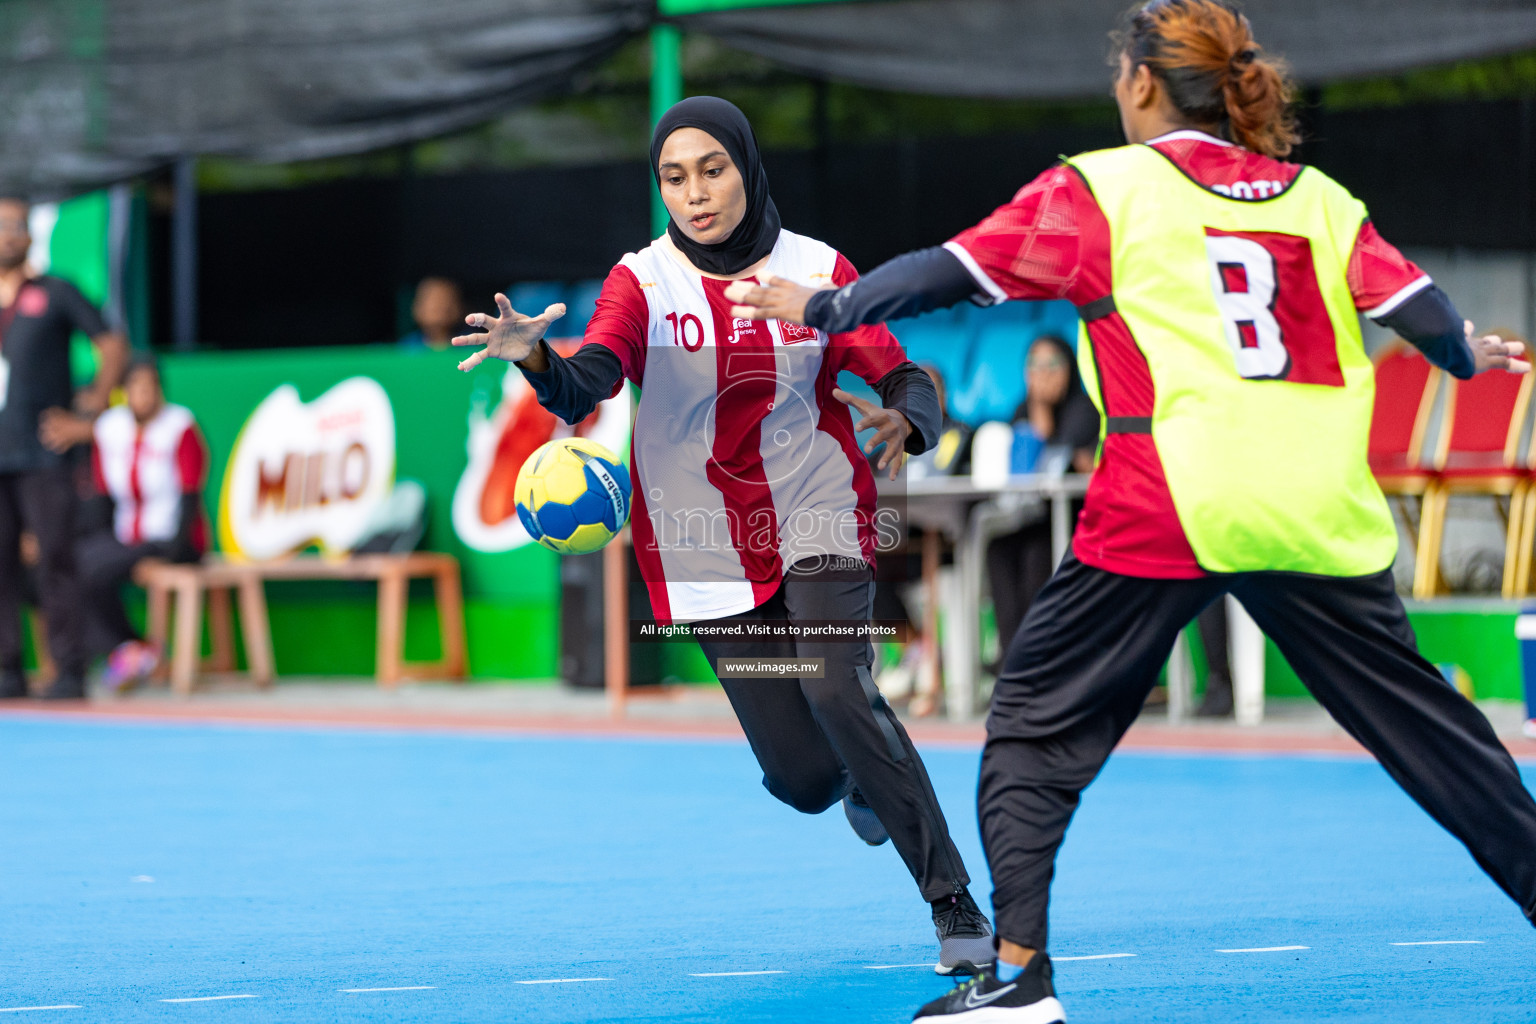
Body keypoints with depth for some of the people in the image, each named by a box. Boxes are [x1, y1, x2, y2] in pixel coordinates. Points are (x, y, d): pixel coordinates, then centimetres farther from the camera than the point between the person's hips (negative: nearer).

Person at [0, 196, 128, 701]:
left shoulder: (56, 295, 5)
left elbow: (113, 347, 5)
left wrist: (88, 411, -1)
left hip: (41, 455, -3)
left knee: (54, 561, -7)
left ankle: (69, 672, -6)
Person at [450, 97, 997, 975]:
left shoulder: (819, 270, -2)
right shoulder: (643, 283, -6)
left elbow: (907, 379, -4)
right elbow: (587, 388, -23)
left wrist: (903, 420, -28)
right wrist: (535, 356, -46)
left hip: (818, 528, -1)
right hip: (711, 554, 1)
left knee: (835, 690, -27)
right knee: (803, 778, -1)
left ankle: (956, 907, -18)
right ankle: (864, 773, 40)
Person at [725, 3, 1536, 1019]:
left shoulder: (1098, 189, 3)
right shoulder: (1317, 198, 12)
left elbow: (953, 269, 2)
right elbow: (1420, 307, 9)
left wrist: (825, 308, 16)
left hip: (1164, 514, -3)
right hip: (1319, 508, 4)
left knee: (1038, 719, 7)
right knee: (1416, 715, 14)